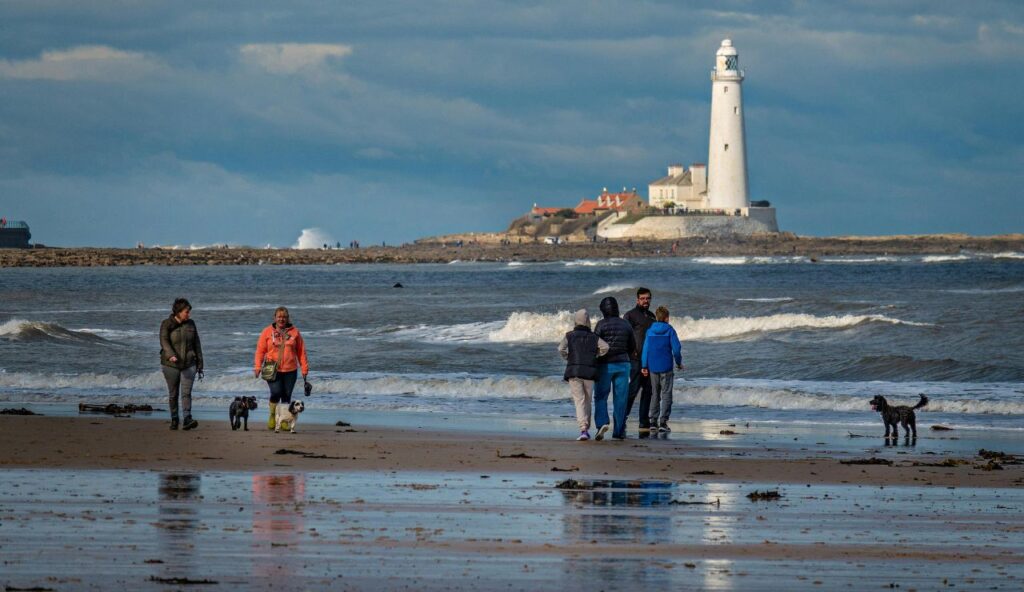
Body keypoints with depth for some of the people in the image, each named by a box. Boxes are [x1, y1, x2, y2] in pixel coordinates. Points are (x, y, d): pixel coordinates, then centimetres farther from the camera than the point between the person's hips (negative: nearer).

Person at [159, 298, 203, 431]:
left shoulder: (191, 324, 9)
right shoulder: (167, 324, -3)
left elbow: (197, 345, 13)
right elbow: (164, 341, -17)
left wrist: (200, 365, 11)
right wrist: (171, 355, -35)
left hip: (189, 364, 2)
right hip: (171, 365, -2)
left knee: (186, 393, -11)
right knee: (173, 394, 5)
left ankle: (187, 420, -20)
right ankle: (174, 420, 17)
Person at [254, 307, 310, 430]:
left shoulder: (294, 332, 7)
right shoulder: (267, 332, 4)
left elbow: (301, 351, 9)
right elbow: (260, 350, 4)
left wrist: (304, 368, 7)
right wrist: (258, 366, -7)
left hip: (290, 370, 2)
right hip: (272, 370, -2)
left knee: (286, 396, 4)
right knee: (276, 393, -14)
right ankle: (272, 417, 6)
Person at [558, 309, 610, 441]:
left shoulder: (570, 336, 4)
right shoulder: (594, 337, 8)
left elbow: (561, 349, -10)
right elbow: (605, 347, -7)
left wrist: (568, 359, 6)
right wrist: (595, 356, 8)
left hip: (574, 371, -2)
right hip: (590, 372, 2)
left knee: (579, 401, -5)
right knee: (587, 401, 15)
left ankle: (583, 429, -19)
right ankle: (587, 429, 19)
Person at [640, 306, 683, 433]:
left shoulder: (650, 331, 3)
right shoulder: (669, 331, -5)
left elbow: (645, 349, 3)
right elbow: (676, 348, -7)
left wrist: (644, 366, 8)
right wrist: (679, 363, 8)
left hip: (653, 367, 3)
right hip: (666, 367, -3)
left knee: (655, 394, 13)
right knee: (666, 394, 1)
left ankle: (653, 421, 11)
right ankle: (663, 422, -8)